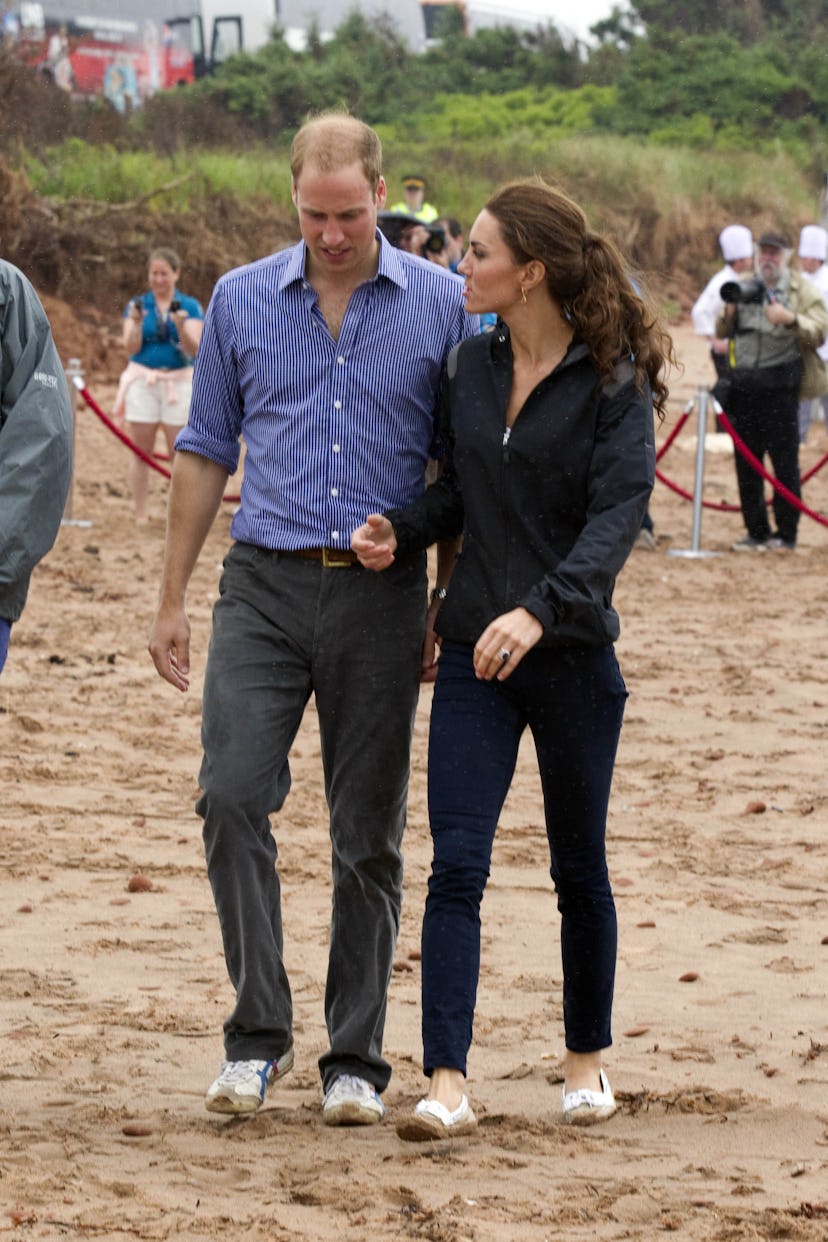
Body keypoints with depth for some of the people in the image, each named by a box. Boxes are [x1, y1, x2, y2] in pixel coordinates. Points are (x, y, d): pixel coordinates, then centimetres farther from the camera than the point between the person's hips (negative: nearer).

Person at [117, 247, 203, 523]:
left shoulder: (190, 307, 3)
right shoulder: (137, 305, 6)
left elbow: (193, 349, -8)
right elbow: (131, 347, -3)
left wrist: (181, 326, -26)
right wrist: (136, 323, -21)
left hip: (178, 383, -1)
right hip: (142, 382, 1)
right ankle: (140, 517, 5)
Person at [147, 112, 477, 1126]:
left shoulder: (444, 307, 2)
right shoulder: (241, 301, 7)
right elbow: (206, 454, 12)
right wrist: (170, 600, 9)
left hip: (382, 597, -1)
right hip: (265, 586, 1)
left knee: (368, 836, 3)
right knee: (232, 797, -14)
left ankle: (355, 1058, 12)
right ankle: (258, 1033, -4)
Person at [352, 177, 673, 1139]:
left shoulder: (612, 378, -10)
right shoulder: (471, 367, 7)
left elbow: (619, 510, -20)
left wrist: (542, 608, -34)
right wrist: (402, 530, -3)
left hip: (572, 653, -4)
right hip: (473, 653, 4)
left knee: (578, 867, 11)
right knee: (456, 865, -9)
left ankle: (587, 1059, 29)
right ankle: (446, 1085, -14)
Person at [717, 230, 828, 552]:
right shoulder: (745, 287, 17)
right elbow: (722, 332, 17)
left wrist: (790, 319, -22)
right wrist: (730, 310, -2)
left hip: (779, 385, -5)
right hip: (742, 385, 5)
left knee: (784, 462, -5)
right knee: (746, 462, 6)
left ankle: (786, 534, 1)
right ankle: (756, 532, 13)